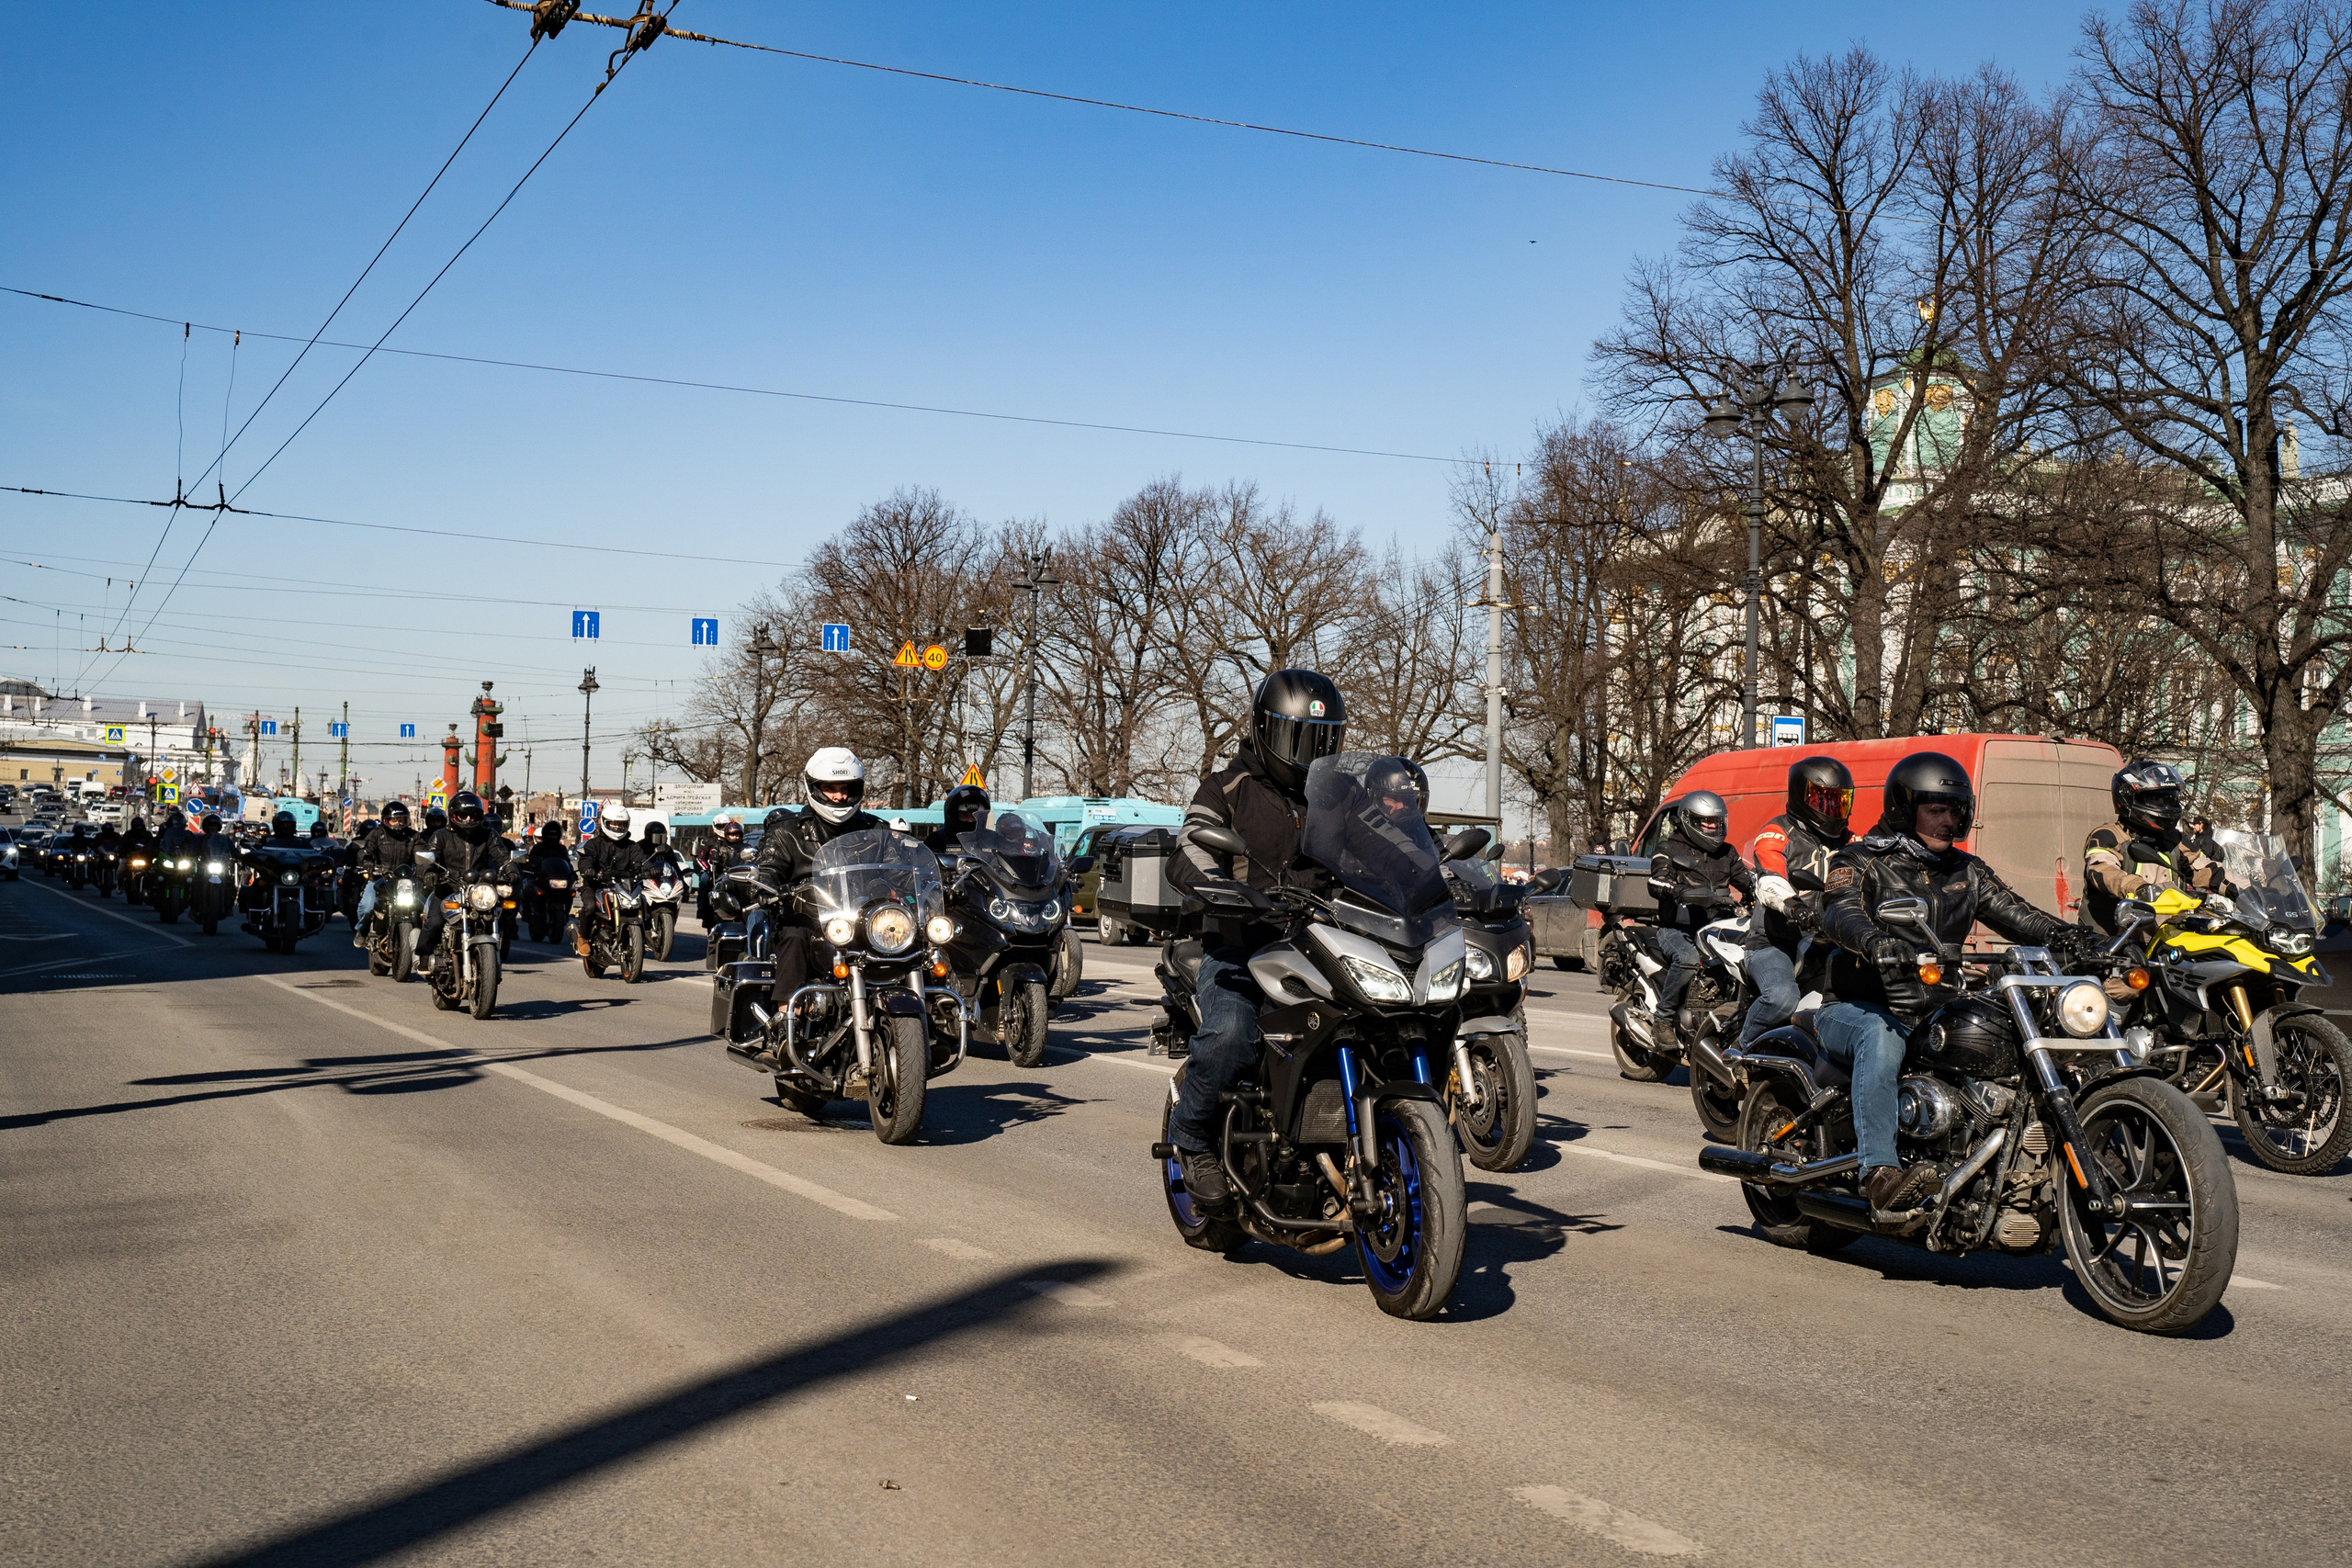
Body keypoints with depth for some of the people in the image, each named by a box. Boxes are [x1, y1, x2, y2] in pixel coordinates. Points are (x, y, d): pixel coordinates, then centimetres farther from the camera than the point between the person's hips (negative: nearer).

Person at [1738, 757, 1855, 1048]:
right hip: (1774, 944, -6)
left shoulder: (1846, 841, 18)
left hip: (1823, 947, 6)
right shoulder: (1776, 834, -4)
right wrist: (1790, 904, -45)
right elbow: (1770, 882, -23)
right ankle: (1741, 1049, -7)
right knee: (1783, 997, -32)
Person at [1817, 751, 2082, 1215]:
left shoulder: (1968, 873, 17)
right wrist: (1877, 942, -46)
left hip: (1935, 1013, 6)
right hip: (1856, 1010, -6)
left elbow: (2015, 914, 4)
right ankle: (1879, 1171, -48)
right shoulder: (1860, 862, -2)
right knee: (1882, 1037, -38)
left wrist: (2066, 935, -19)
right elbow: (1840, 914, -23)